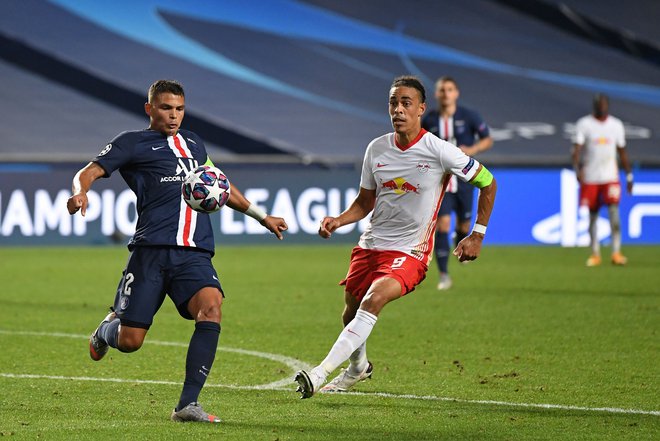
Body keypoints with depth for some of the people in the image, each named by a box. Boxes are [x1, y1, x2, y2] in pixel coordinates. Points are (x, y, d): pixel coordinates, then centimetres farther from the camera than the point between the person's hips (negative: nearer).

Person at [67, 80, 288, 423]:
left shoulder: (192, 143, 26)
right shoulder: (133, 143, 9)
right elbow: (89, 172, -1)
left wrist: (262, 217, 47)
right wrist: (80, 192, -25)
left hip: (195, 253, 4)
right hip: (152, 250, -4)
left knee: (211, 307, -26)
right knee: (129, 341, -6)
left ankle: (187, 404, -23)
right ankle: (107, 329, 35)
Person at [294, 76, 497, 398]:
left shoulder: (439, 151, -11)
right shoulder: (376, 148, 3)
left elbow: (487, 182, 1)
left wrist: (477, 235, -1)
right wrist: (337, 221, -6)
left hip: (410, 252, -6)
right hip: (370, 244, 6)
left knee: (373, 300, -29)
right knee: (350, 309, 13)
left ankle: (321, 373, -33)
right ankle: (358, 366, 46)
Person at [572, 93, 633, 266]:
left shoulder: (616, 125, 8)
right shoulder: (584, 124, -1)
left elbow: (622, 152, 16)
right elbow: (577, 148, -11)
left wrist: (629, 175, 15)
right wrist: (577, 169, -27)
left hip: (610, 176, 1)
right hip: (590, 178, -1)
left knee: (614, 212, -13)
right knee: (592, 215, 5)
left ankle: (616, 252, -13)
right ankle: (595, 254, 14)